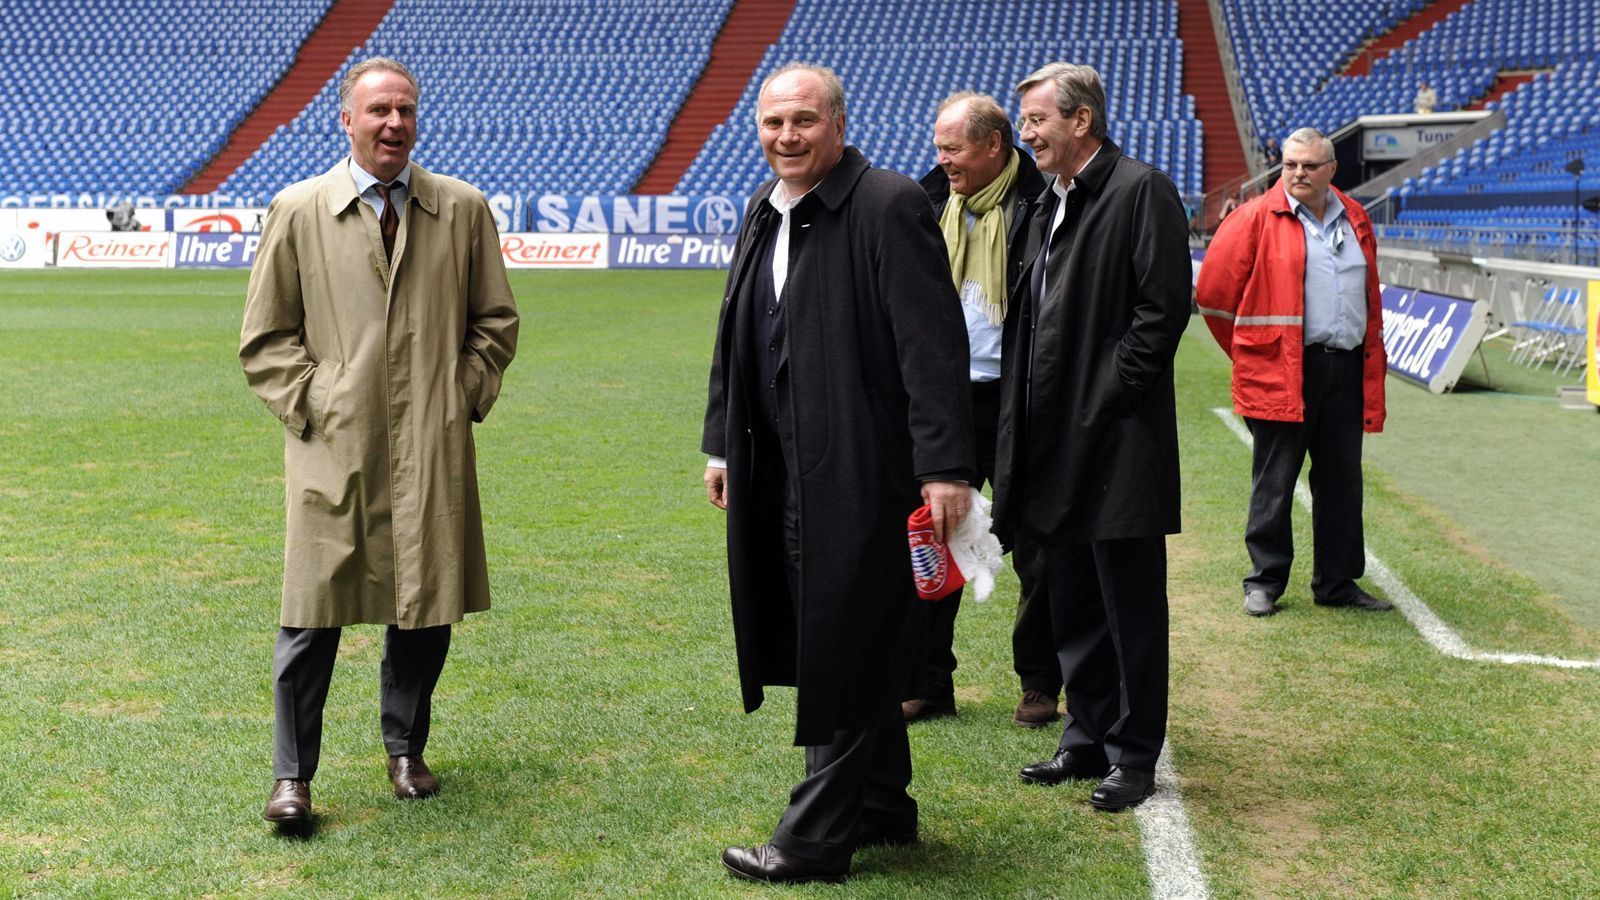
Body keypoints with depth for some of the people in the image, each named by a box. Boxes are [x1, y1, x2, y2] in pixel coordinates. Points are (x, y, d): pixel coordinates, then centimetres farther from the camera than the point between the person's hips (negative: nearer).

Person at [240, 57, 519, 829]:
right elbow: (265, 337, 6)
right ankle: (292, 776, 8)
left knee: (427, 607, 8)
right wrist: (309, 406, -3)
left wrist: (467, 392, 4)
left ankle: (405, 750, 27)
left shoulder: (463, 209, 6)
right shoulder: (297, 211, 2)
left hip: (433, 449, 2)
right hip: (333, 447, -2)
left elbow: (495, 321, 15)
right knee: (313, 614, -2)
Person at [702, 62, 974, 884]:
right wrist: (721, 445, 19)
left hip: (859, 475, -8)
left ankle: (816, 840, 9)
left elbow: (934, 346, -17)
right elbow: (735, 340, 20)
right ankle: (881, 807, 30)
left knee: (842, 653, 0)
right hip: (781, 473, 8)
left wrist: (943, 467, -22)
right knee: (852, 651, 16)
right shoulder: (763, 213, 12)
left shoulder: (889, 206, -13)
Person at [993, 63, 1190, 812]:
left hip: (1117, 442, -9)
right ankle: (1087, 740, 27)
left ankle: (1134, 756, 12)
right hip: (1057, 445, 9)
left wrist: (1107, 398, -15)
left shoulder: (1141, 190, -9)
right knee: (1071, 608, 15)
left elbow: (1164, 307, -16)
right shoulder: (1051, 204, 16)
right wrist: (1026, 426, 10)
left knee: (1130, 609, 1)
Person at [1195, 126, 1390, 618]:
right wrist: (1247, 349, 4)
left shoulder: (1355, 221, 14)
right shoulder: (1256, 219, -3)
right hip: (1281, 371, -5)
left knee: (1341, 481, 9)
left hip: (1347, 370, 5)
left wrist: (1373, 362, 16)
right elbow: (1213, 291, -1)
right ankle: (1264, 582, 11)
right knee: (1274, 482, 1)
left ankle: (1337, 582, 19)